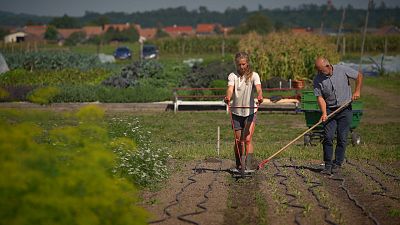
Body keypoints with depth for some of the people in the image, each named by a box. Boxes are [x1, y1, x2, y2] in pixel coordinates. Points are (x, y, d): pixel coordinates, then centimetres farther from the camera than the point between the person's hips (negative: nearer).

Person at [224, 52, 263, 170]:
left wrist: (260, 96, -46)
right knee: (238, 140, 7)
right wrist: (228, 97, -44)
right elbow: (230, 88, -21)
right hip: (236, 112, 2)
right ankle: (238, 165, 22)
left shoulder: (253, 75, -5)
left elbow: (258, 88, -23)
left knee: (247, 139, -11)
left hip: (250, 111, -2)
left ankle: (248, 166, -11)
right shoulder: (232, 76, -2)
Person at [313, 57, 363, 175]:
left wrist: (357, 91, -1)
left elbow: (359, 76, 6)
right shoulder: (317, 80, -6)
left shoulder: (342, 70, -9)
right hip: (330, 110, 1)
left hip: (345, 109, -1)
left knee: (342, 138, -2)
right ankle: (328, 165, -2)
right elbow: (320, 97, -8)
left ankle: (337, 164, 6)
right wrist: (324, 113, -20)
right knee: (328, 137, -8)